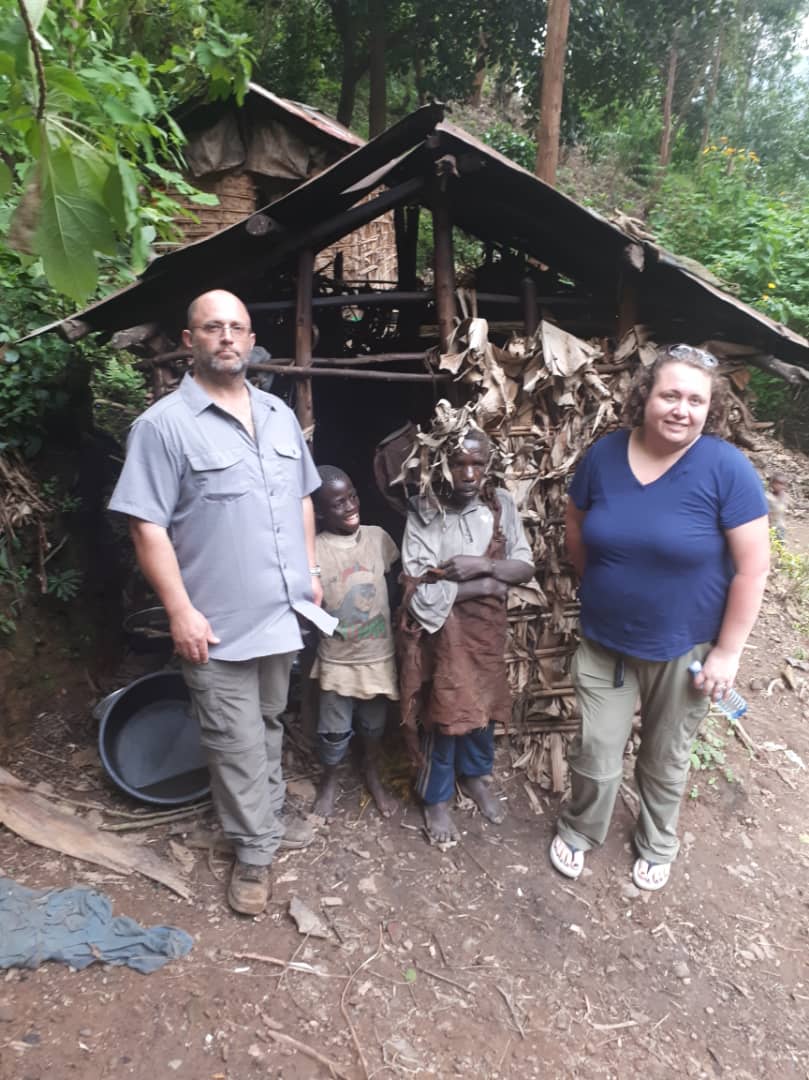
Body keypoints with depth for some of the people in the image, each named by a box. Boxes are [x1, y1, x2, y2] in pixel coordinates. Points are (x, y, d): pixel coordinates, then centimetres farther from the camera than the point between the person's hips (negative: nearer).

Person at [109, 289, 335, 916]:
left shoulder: (280, 415, 9)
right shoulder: (164, 424, -11)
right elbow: (147, 527, -14)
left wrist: (310, 571, 12)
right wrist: (181, 611, -18)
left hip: (282, 611, 6)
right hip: (219, 622, -5)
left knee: (269, 726, 22)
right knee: (237, 743, 7)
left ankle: (269, 820, 42)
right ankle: (254, 853, 26)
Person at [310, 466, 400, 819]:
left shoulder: (377, 537, -7)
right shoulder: (313, 550, -15)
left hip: (379, 655, 2)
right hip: (337, 660, -2)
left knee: (374, 723, 20)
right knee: (334, 730, 12)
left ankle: (372, 774, 46)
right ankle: (329, 780, 40)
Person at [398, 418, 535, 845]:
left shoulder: (501, 504, -4)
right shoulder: (425, 511, -17)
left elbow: (525, 566, -4)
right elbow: (418, 589, -22)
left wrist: (480, 564, -22)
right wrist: (486, 585, -18)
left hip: (485, 626, 4)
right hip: (440, 629, -4)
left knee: (483, 703, 20)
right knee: (443, 713, 8)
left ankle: (474, 775, 46)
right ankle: (436, 798, 31)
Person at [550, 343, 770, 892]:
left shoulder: (727, 468, -18)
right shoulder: (604, 455, -8)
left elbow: (753, 568, -14)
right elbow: (576, 534, 7)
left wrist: (727, 651, -12)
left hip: (684, 650, -2)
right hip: (604, 644, 2)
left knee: (666, 761, 20)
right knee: (596, 757, 12)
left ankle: (658, 844, 49)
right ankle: (578, 831, 43)